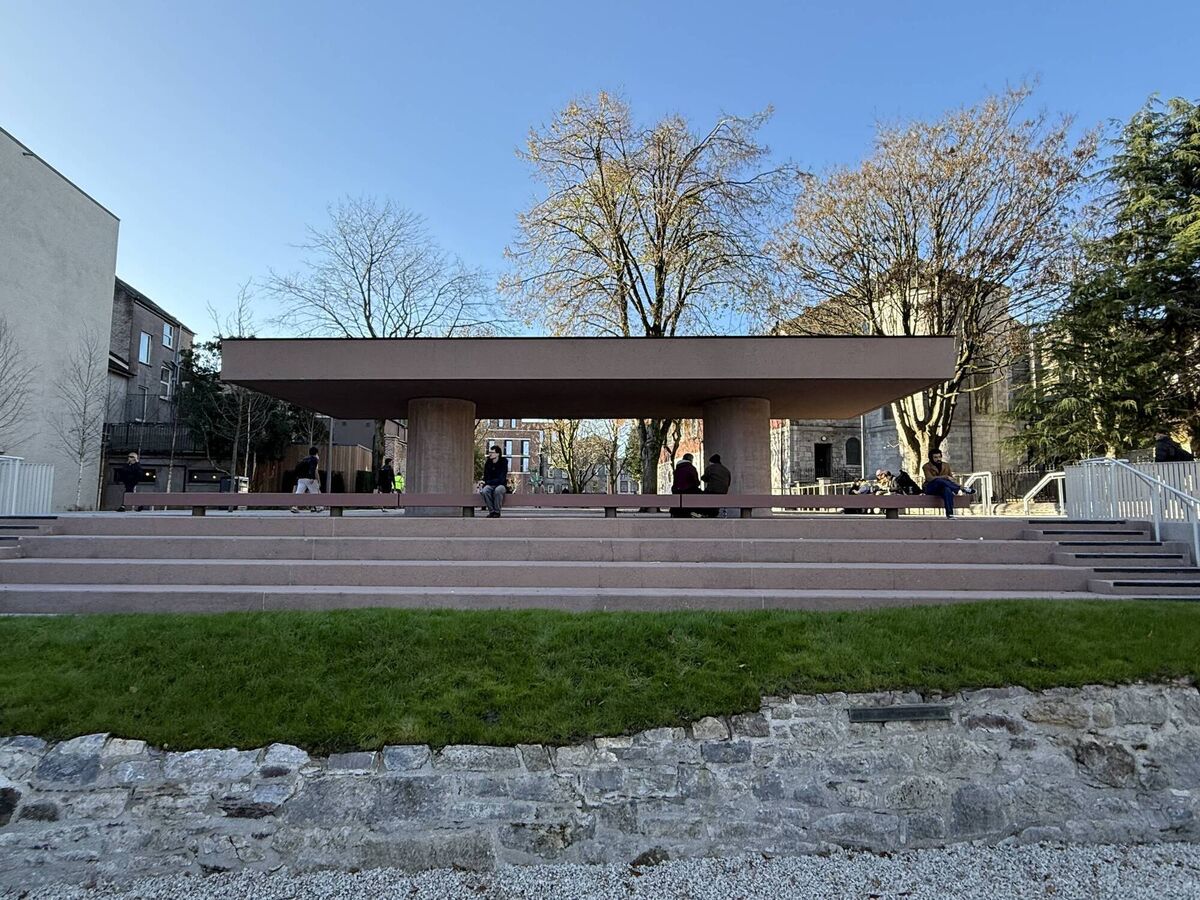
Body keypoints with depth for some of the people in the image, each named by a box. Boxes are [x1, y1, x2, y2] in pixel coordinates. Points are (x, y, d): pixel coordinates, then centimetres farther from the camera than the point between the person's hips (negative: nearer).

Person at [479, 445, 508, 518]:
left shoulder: (503, 463, -10)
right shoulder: (488, 463, 3)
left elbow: (501, 480, -18)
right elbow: (486, 478, 7)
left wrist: (486, 482, -20)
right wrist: (482, 484, -16)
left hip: (501, 485, -3)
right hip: (490, 485, 3)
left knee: (498, 490, -38)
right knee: (485, 490, -32)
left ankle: (497, 512, -23)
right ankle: (491, 511, -19)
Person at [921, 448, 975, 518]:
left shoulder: (946, 465, 14)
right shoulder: (926, 466, -1)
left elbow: (952, 479, 12)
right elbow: (929, 478, -17)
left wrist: (958, 484, -10)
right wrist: (945, 477, -24)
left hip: (943, 488, 3)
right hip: (931, 488, -3)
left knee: (947, 489, -37)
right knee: (939, 480, -37)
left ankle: (949, 513, -49)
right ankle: (962, 489, -30)